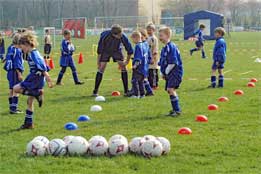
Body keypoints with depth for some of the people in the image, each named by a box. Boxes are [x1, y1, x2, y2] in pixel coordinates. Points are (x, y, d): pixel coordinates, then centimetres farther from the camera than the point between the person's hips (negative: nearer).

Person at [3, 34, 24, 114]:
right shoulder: (17, 51, -16)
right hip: (15, 71, -9)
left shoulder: (10, 48, 9)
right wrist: (19, 74, -16)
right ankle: (13, 108, -8)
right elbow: (17, 64, -17)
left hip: (10, 71, 9)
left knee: (11, 90, 12)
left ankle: (12, 108, 19)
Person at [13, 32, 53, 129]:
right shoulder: (34, 53, 15)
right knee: (30, 101, 14)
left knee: (16, 89, -12)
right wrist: (47, 78, 22)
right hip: (36, 79, 9)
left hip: (35, 79, -9)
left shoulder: (33, 54, -15)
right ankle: (29, 123, 19)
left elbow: (41, 66, -23)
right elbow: (43, 66, 20)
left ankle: (38, 93, -16)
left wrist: (47, 77, -27)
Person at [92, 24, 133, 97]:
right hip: (105, 51, -1)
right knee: (101, 68, -10)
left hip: (117, 50, 1)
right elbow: (99, 50, -20)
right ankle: (95, 91, -3)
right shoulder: (105, 35, -35)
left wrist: (127, 61, -13)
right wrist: (98, 61, -13)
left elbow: (130, 50, -19)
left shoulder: (123, 36, -33)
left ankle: (126, 91, -5)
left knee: (123, 67, -11)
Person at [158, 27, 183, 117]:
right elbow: (162, 62, 23)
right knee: (170, 90, 13)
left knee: (170, 89, -19)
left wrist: (166, 72, -15)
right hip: (168, 73, 10)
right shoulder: (164, 48, 14)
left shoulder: (171, 47, -16)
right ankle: (175, 109, 24)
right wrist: (163, 73, 13)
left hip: (175, 71, -10)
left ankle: (177, 110, -15)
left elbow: (173, 63, -21)